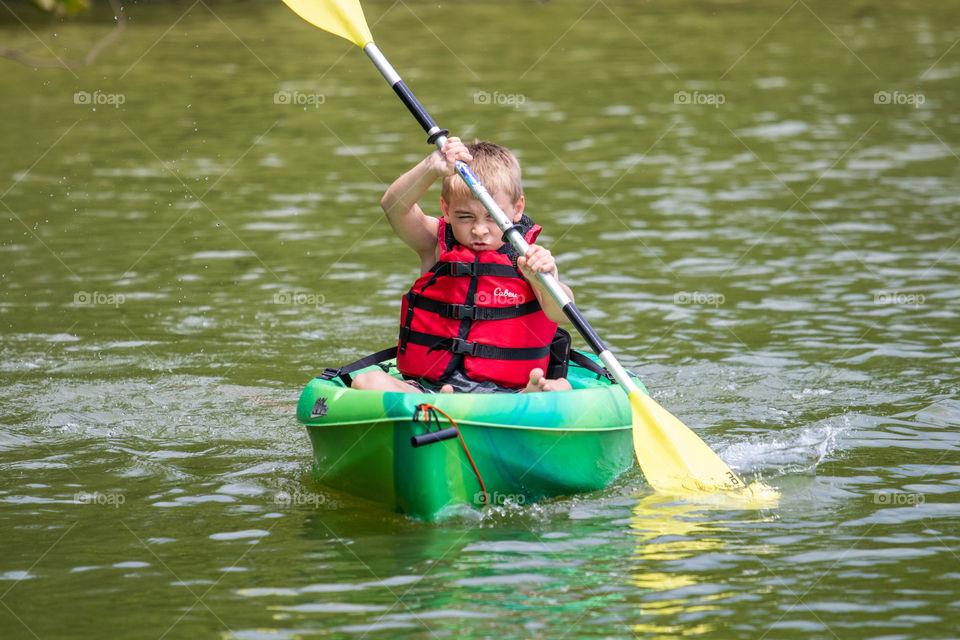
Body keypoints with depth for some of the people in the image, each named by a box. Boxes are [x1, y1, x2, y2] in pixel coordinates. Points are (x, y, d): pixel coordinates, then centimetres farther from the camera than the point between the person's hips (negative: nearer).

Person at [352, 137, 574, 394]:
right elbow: (394, 206, -14)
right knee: (365, 381, -25)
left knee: (561, 386, -28)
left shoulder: (528, 257, 1)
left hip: (506, 392, -1)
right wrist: (432, 168, -33)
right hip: (428, 386, 1)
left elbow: (562, 313, -16)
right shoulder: (435, 244, 5)